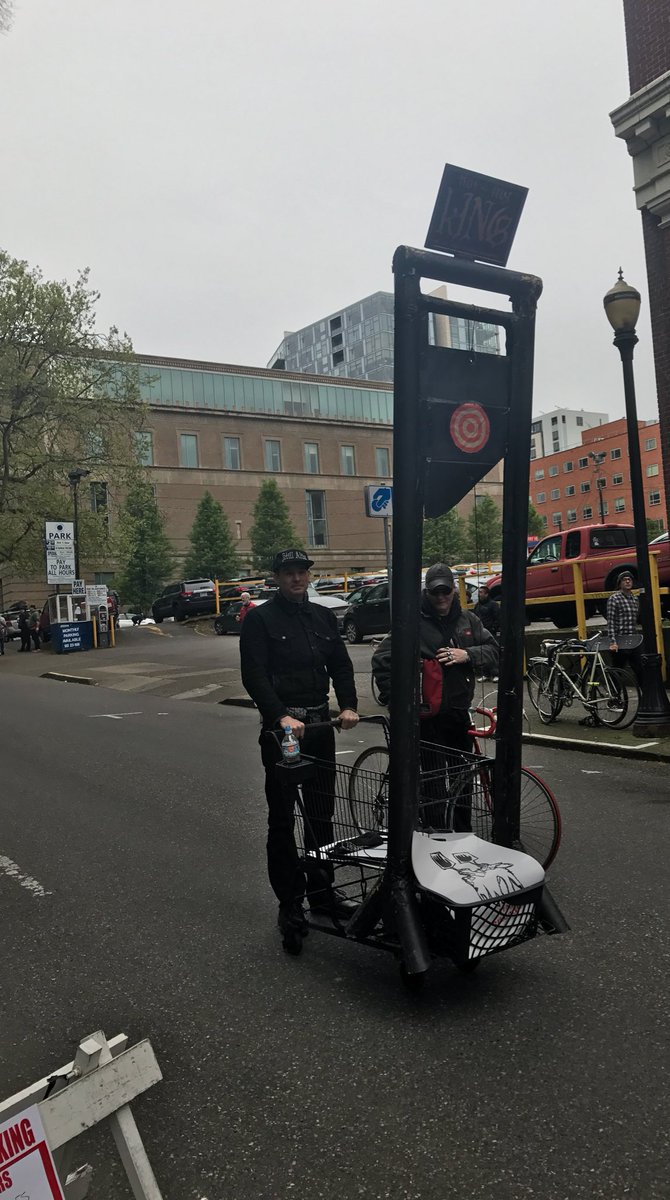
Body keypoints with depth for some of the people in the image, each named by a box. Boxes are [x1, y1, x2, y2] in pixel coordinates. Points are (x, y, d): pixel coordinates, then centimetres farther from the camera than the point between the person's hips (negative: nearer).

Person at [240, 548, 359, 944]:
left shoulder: (323, 617, 12)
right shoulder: (260, 619, -5)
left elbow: (341, 665, 12)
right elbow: (254, 676, -14)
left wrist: (349, 705, -5)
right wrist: (281, 716, -26)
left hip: (320, 723, 5)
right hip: (281, 726, -5)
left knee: (322, 812, 13)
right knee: (283, 818, 1)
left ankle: (322, 890, 26)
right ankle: (290, 903, 10)